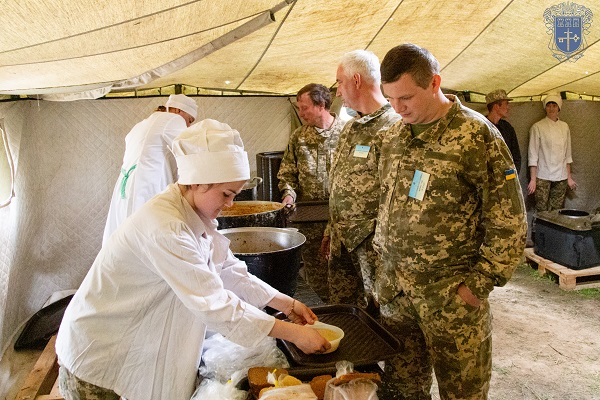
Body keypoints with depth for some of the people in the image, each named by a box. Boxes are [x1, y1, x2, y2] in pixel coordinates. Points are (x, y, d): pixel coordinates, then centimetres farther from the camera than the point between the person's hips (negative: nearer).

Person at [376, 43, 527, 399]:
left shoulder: (476, 135, -12)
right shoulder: (395, 136, 6)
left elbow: (509, 222, -11)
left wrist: (479, 284, -11)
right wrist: (385, 257, 12)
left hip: (451, 293, -5)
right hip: (394, 285, 5)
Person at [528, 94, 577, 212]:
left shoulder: (564, 126, 10)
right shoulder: (537, 127, -5)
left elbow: (567, 154, 15)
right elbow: (533, 155, -7)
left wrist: (569, 177, 13)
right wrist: (533, 179, -11)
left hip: (561, 177, 5)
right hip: (543, 176, -4)